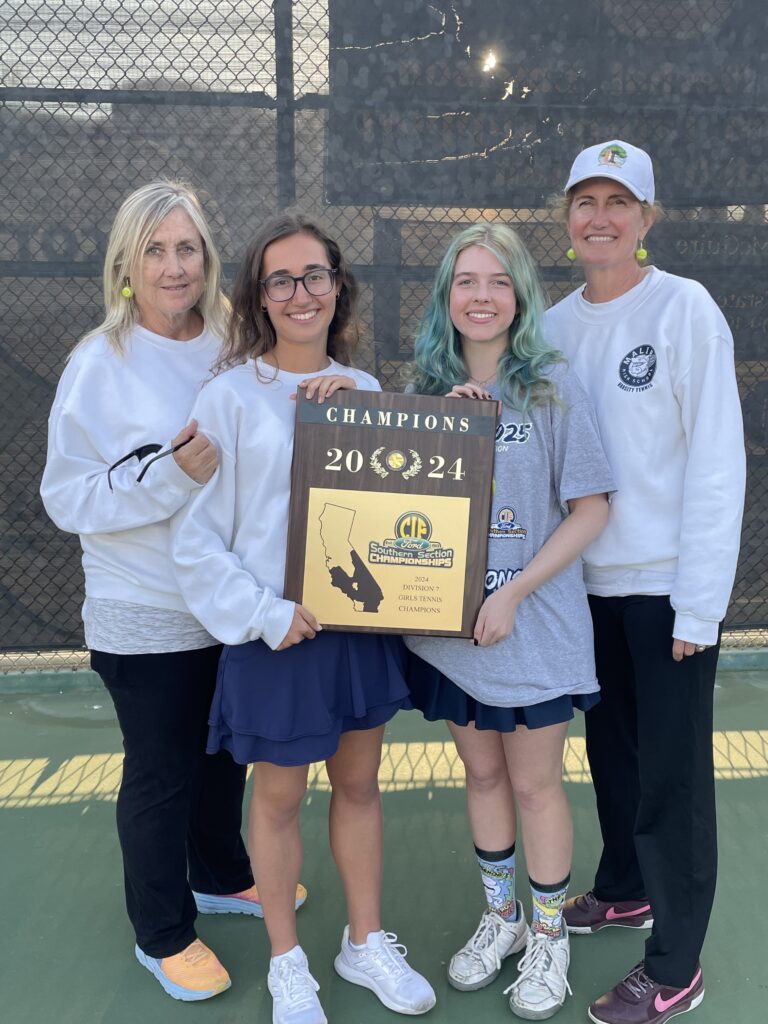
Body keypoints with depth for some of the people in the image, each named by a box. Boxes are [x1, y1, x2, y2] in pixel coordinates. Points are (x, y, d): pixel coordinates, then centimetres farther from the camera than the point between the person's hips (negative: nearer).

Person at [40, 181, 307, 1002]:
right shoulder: (101, 364, -12)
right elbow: (68, 497, -14)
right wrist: (173, 474, -27)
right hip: (146, 618, -5)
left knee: (225, 751, 21)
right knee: (162, 772, 9)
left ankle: (220, 876, 46)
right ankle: (162, 934, 30)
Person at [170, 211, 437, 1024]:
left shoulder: (362, 391, 4)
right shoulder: (230, 397, -10)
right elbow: (195, 534, -10)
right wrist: (264, 613, -17)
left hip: (364, 621, 4)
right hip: (276, 632, -4)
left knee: (359, 784, 17)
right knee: (278, 797, 11)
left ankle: (365, 942, 37)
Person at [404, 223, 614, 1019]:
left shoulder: (551, 386, -9)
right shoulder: (426, 391, 3)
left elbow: (590, 509, -10)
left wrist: (513, 593, -17)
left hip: (535, 626, -3)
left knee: (533, 782, 9)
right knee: (481, 773, 17)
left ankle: (549, 934, 30)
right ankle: (500, 915, 38)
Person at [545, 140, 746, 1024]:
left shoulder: (684, 309, -10)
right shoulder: (556, 324, 6)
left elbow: (717, 463, -13)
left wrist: (698, 603, -15)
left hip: (667, 584, -5)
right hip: (590, 579, 6)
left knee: (672, 773, 1)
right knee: (609, 748, 19)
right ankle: (624, 890, 41)